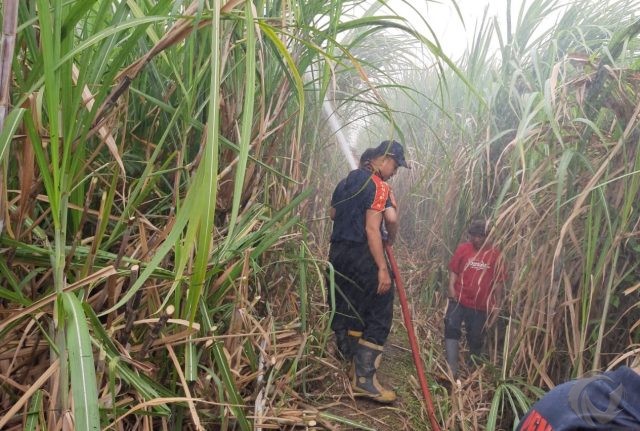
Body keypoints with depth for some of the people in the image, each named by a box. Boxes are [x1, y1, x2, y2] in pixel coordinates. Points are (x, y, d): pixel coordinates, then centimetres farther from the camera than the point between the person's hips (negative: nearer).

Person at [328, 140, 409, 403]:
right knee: (379, 314, -3)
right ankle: (364, 377, -4)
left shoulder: (347, 180, 17)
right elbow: (372, 229, -17)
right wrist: (382, 268, -15)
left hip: (337, 252, 9)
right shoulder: (378, 186, -9)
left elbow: (333, 212, 24)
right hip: (360, 255, -9)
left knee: (345, 314, 15)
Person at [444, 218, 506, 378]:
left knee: (476, 338, 12)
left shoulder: (495, 254, -3)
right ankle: (452, 370, -14)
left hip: (481, 305, 1)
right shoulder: (463, 248, -2)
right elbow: (453, 270, 3)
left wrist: (497, 304, 1)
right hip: (459, 299, 0)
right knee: (451, 328, -16)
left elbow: (498, 281, 2)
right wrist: (451, 287, -12)